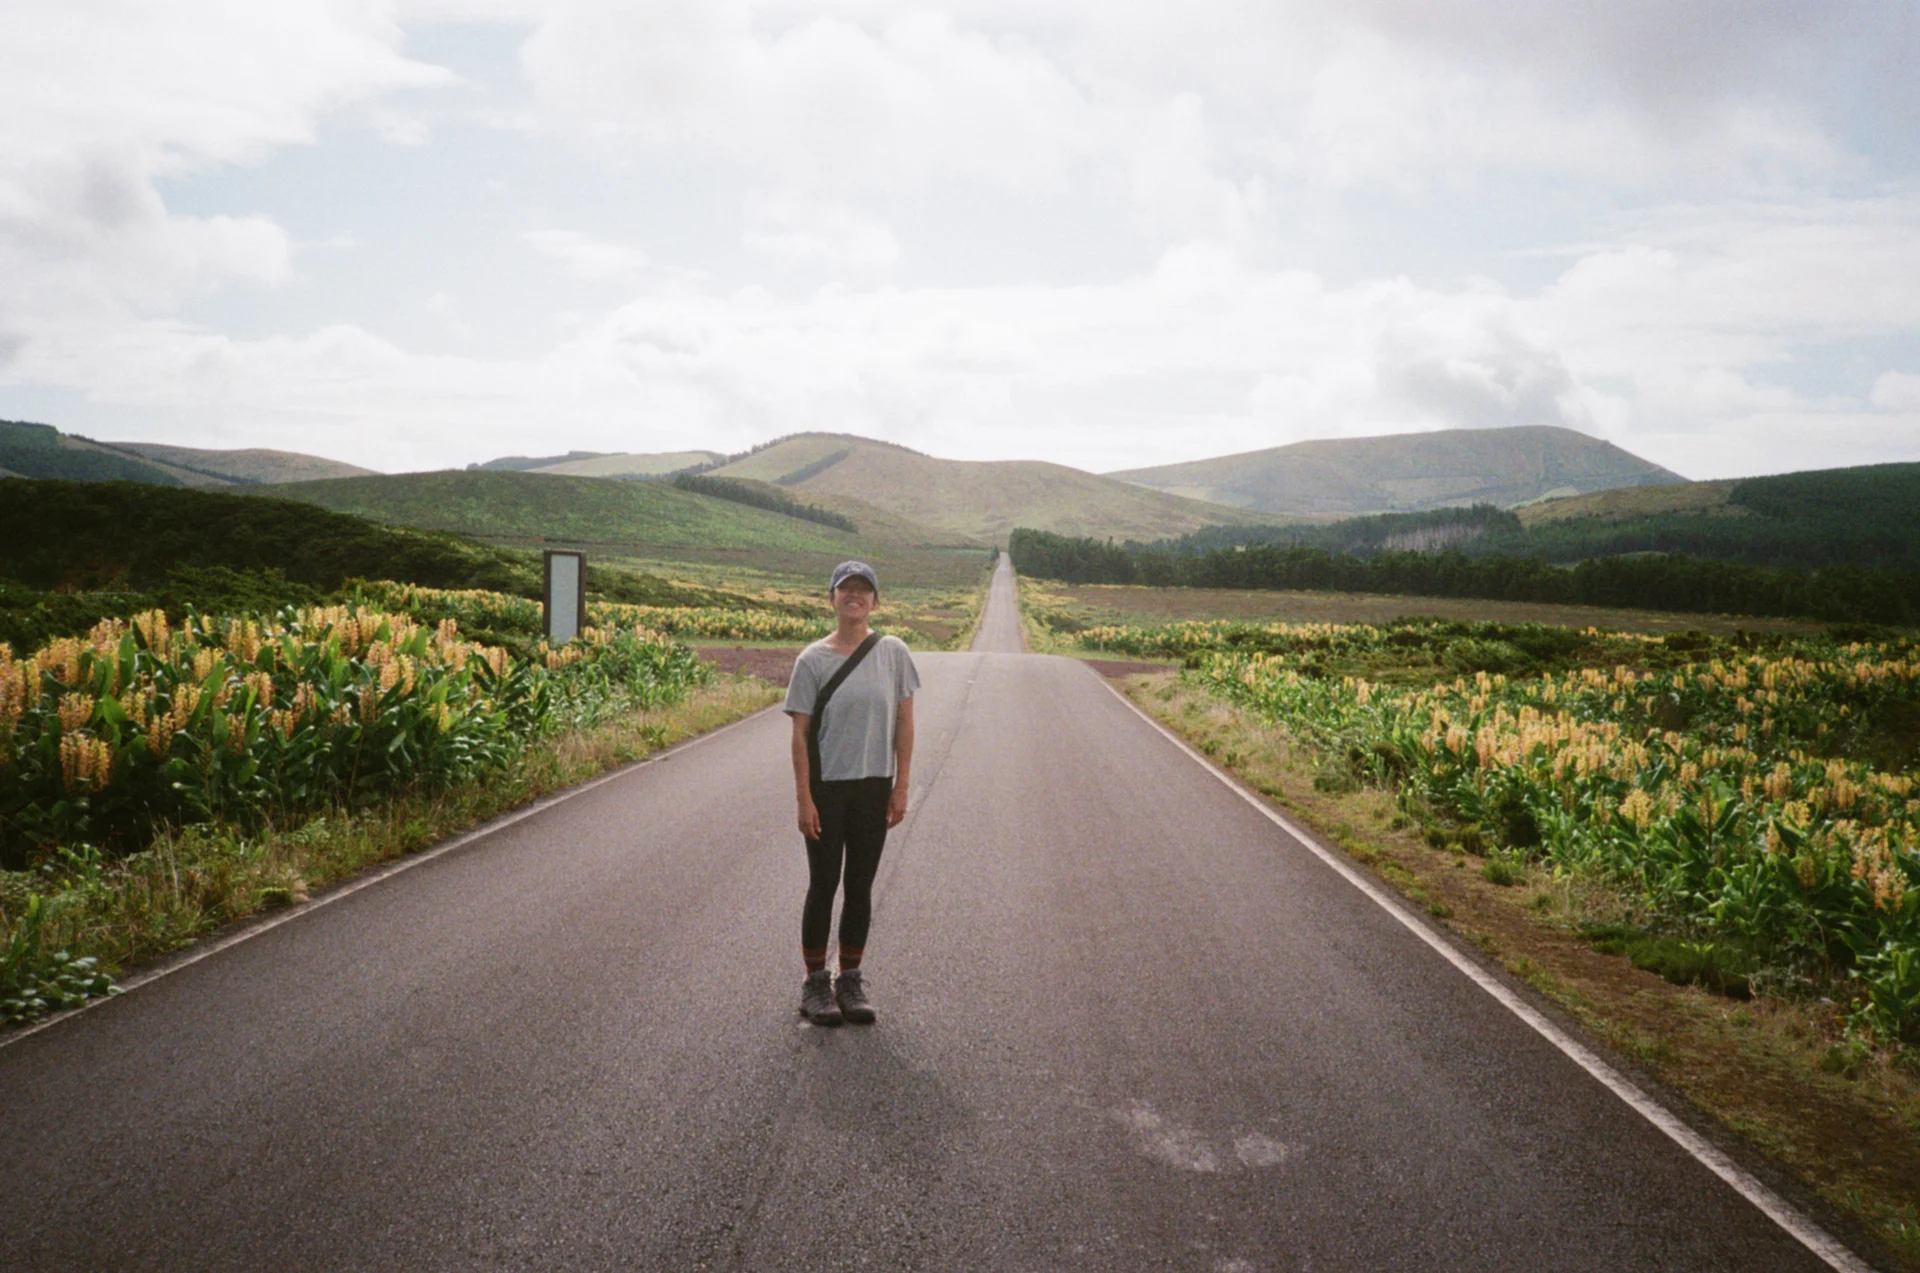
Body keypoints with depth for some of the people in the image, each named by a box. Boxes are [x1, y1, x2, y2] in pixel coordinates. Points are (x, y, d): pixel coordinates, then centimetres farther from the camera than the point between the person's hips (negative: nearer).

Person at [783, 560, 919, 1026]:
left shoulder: (893, 653, 0)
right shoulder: (812, 660, -5)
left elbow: (904, 724, 3)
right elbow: (800, 733, -4)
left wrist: (901, 787, 0)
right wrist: (804, 799, -9)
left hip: (873, 787, 2)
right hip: (826, 786, -2)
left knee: (860, 886, 10)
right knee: (823, 884, 5)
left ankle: (851, 980, 23)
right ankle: (815, 981, 17)